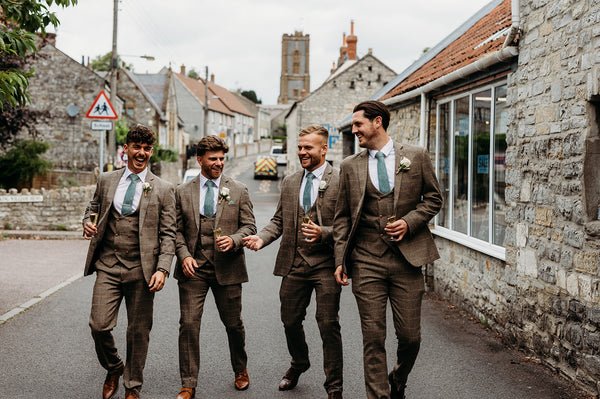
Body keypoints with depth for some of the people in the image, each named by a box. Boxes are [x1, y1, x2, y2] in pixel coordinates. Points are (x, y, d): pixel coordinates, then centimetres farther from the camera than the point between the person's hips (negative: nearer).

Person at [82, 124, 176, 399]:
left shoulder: (163, 189, 2)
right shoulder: (106, 181, 10)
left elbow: (168, 234, 0)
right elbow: (92, 209, 23)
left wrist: (162, 269, -11)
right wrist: (88, 223, -2)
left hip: (141, 269, -2)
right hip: (108, 265, 2)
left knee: (138, 331, 6)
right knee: (99, 325, -6)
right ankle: (113, 369, 25)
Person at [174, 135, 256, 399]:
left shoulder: (238, 191, 4)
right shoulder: (183, 192, 6)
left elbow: (249, 226, 3)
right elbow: (177, 229, 8)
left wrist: (234, 240, -16)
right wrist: (184, 255, -8)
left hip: (227, 268, 0)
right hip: (193, 268, 0)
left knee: (233, 324, 10)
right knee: (188, 325, -4)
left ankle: (240, 370, 36)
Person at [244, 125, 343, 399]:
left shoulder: (340, 182, -6)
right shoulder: (289, 183, 12)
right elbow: (279, 220, 14)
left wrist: (324, 233, -23)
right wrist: (262, 238, -3)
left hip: (325, 264, -5)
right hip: (294, 263, 5)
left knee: (328, 325, -2)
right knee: (290, 320, 15)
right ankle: (299, 364, 44)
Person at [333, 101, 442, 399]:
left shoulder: (416, 156, 4)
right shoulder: (350, 166, 7)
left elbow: (433, 199, 10)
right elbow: (342, 217, 9)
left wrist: (409, 221, -8)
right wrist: (341, 260, 1)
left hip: (407, 257, 0)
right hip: (366, 260, 1)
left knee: (410, 336, 5)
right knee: (373, 338, 1)